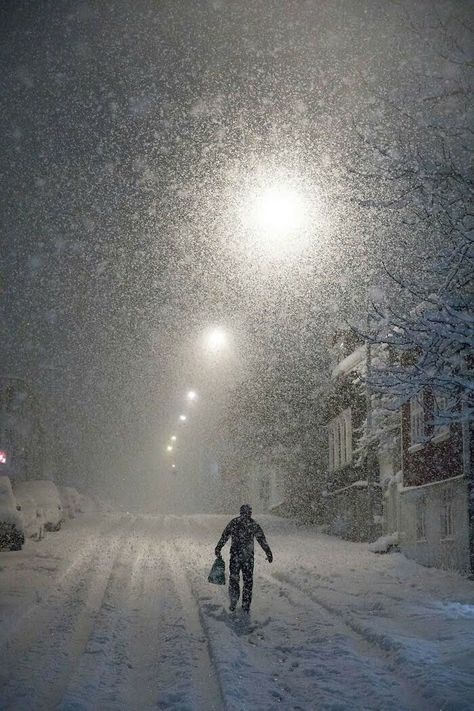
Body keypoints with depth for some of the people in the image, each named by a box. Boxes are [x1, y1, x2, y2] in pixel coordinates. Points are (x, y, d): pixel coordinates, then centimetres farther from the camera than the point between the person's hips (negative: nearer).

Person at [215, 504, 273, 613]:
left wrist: (218, 549, 5)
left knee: (233, 578, 10)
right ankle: (246, 606, 10)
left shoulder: (233, 522, 0)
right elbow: (262, 540, 1)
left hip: (235, 555, 0)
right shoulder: (254, 524, 1)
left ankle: (233, 602, 0)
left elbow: (224, 537, -1)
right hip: (249, 556, 0)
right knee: (248, 580, 9)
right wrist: (268, 553, 5)